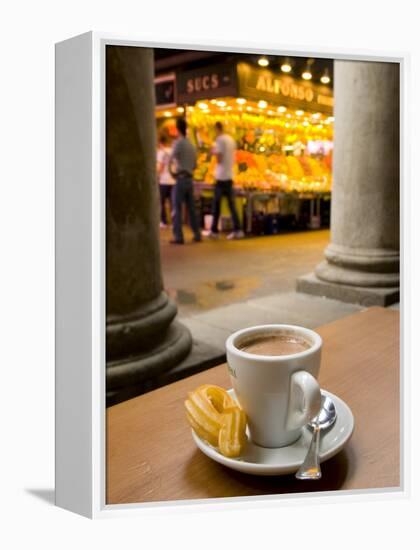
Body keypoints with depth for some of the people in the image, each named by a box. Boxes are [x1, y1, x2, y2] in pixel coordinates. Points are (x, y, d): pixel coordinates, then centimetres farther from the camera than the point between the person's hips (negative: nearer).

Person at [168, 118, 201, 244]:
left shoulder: (178, 142, -8)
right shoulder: (191, 145, 14)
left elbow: (170, 161, -12)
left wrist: (172, 171, 4)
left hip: (180, 179, -7)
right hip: (190, 179, 7)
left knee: (177, 209, -4)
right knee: (191, 209, 11)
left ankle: (178, 237, -6)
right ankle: (197, 235, 14)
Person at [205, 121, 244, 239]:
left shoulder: (220, 140, -10)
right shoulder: (231, 139, 12)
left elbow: (218, 159, -13)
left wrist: (214, 152, 4)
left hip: (221, 176, -7)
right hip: (230, 175, 7)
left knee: (216, 204, 1)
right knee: (231, 203, 7)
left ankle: (214, 231, 5)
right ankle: (237, 230, 2)